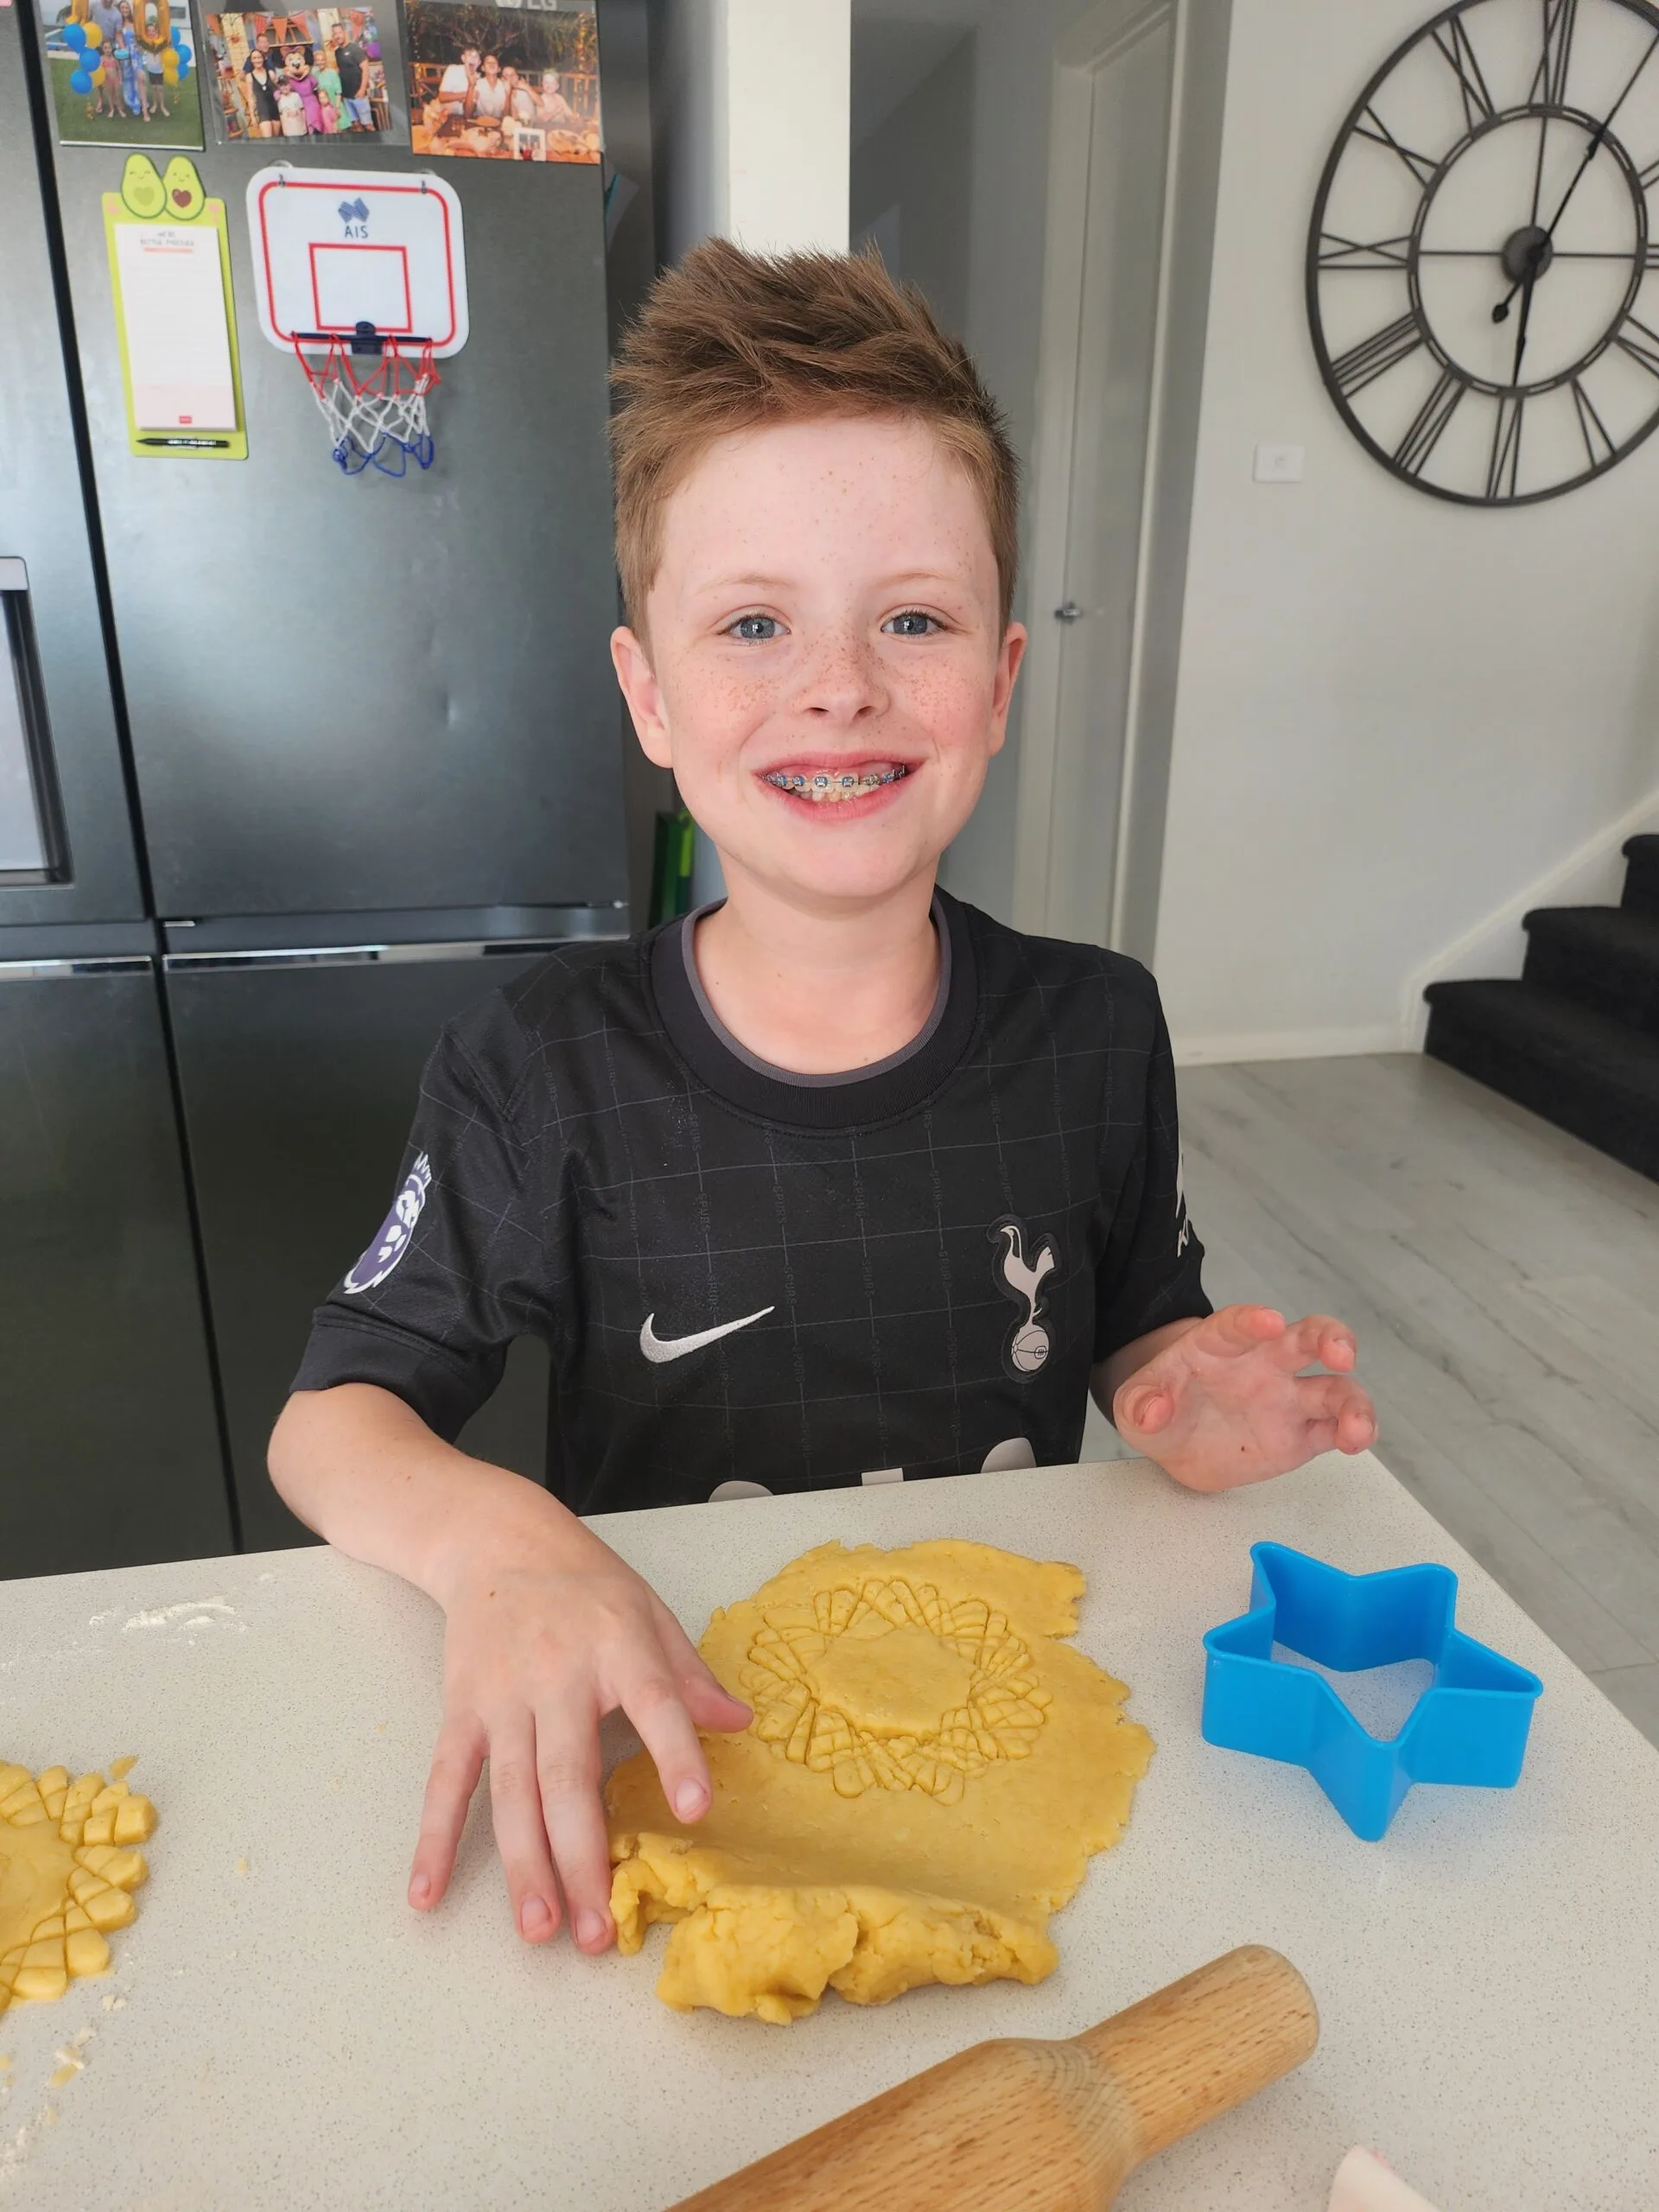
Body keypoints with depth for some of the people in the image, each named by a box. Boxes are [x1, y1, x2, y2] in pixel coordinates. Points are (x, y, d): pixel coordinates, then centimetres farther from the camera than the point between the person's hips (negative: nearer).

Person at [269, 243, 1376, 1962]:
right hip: (667, 1741, -2)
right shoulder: (544, 1075, -12)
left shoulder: (1095, 1030, -5)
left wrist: (1188, 1404, -13)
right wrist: (495, 1536, -27)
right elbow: (331, 1418, -6)